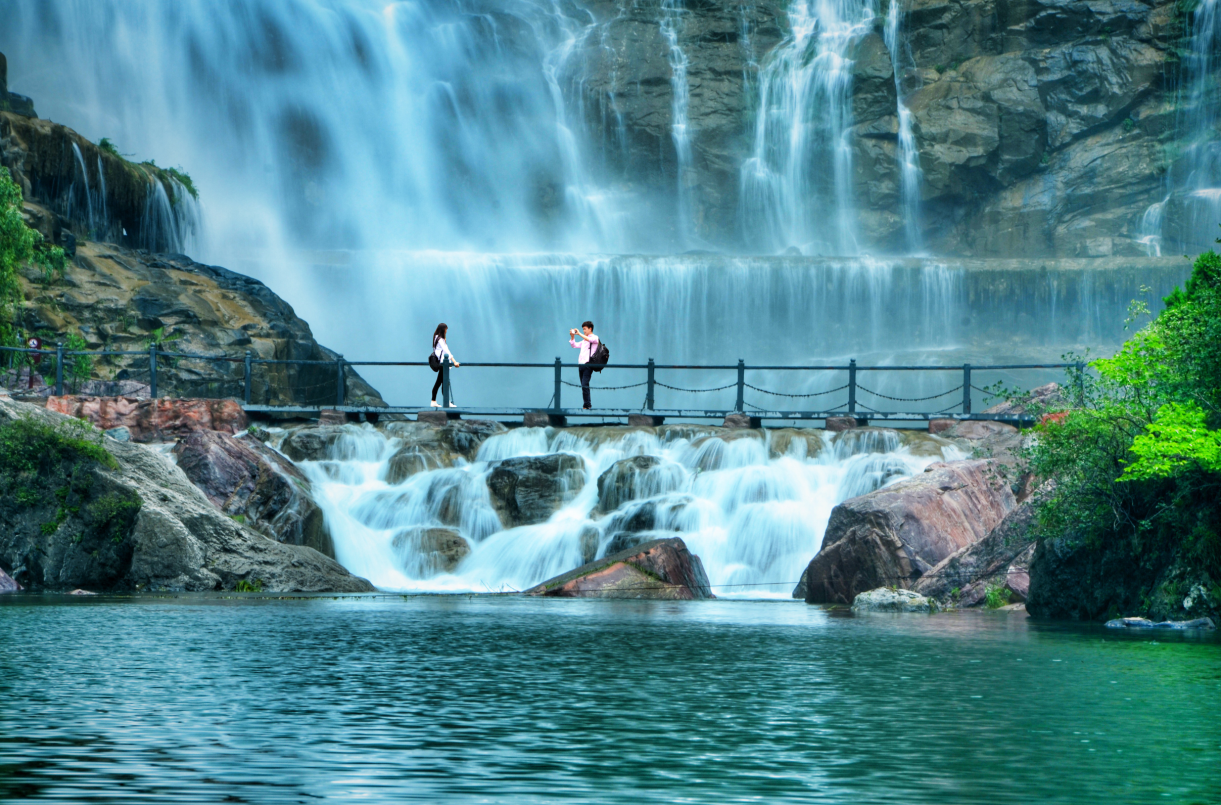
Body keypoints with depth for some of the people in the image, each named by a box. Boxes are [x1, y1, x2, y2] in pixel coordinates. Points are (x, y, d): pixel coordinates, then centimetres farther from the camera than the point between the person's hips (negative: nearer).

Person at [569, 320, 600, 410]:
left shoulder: (595, 338, 1)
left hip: (588, 365, -8)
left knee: (584, 385, -16)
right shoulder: (584, 340, 25)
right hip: (581, 364, 8)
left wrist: (579, 333, -18)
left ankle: (587, 405, -15)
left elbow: (589, 339, -20)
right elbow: (574, 345, 29)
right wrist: (572, 336, 15)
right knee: (584, 386, 8)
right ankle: (587, 405, 12)